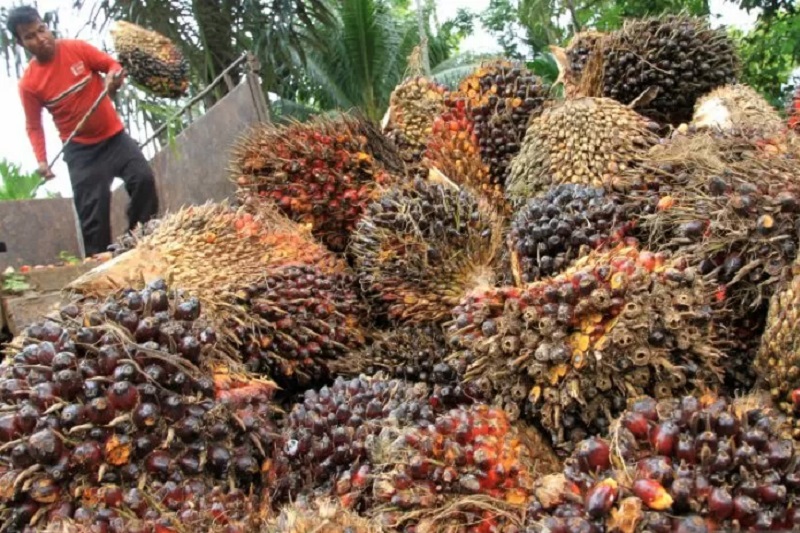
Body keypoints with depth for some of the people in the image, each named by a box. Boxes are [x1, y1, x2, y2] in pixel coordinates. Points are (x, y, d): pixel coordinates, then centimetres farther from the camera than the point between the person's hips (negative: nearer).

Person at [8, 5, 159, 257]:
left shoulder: (77, 48, -8)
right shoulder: (29, 83, -9)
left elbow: (113, 65, 1)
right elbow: (34, 126, 0)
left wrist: (114, 78, -23)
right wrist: (41, 159, -12)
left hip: (113, 135, 1)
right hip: (80, 149, -1)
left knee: (143, 178, -13)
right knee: (92, 210, -5)